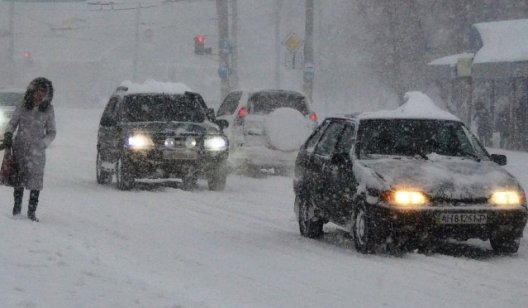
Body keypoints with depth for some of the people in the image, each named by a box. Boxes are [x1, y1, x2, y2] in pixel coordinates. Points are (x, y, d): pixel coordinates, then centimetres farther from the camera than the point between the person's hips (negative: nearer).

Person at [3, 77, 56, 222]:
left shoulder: (48, 110, 0)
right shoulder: (23, 105, 1)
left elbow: (51, 133, 5)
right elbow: (12, 122, 11)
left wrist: (41, 143, -9)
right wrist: (8, 135, -7)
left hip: (37, 151, -1)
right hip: (20, 148, 1)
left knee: (35, 182, -3)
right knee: (18, 179, 1)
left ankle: (32, 212, 5)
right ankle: (17, 205, 18)